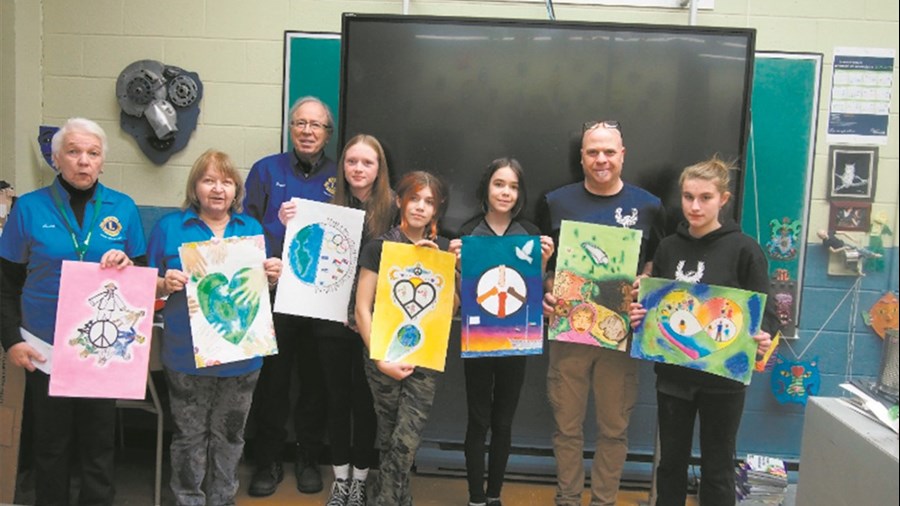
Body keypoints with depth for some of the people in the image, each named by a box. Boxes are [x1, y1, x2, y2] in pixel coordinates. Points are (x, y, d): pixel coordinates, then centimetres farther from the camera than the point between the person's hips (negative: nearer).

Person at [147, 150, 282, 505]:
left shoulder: (252, 229, 8)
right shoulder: (169, 227, 0)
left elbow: (262, 287, 14)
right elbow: (148, 287, 2)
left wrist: (273, 277, -8)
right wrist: (166, 284, -19)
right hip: (188, 354, -2)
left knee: (230, 436, 16)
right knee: (190, 436, 9)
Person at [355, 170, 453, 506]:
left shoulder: (443, 250, 8)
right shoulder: (378, 248, -1)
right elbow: (362, 309, -5)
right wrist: (380, 358, -13)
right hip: (384, 356, -1)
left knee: (406, 443, -5)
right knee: (389, 440, 7)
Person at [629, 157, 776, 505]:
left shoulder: (744, 249, -7)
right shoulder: (668, 247, 5)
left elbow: (765, 310, -6)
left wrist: (763, 339, -26)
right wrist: (639, 315, -8)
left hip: (723, 378, -3)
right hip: (673, 374, 3)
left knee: (717, 468, 10)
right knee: (671, 461, 15)